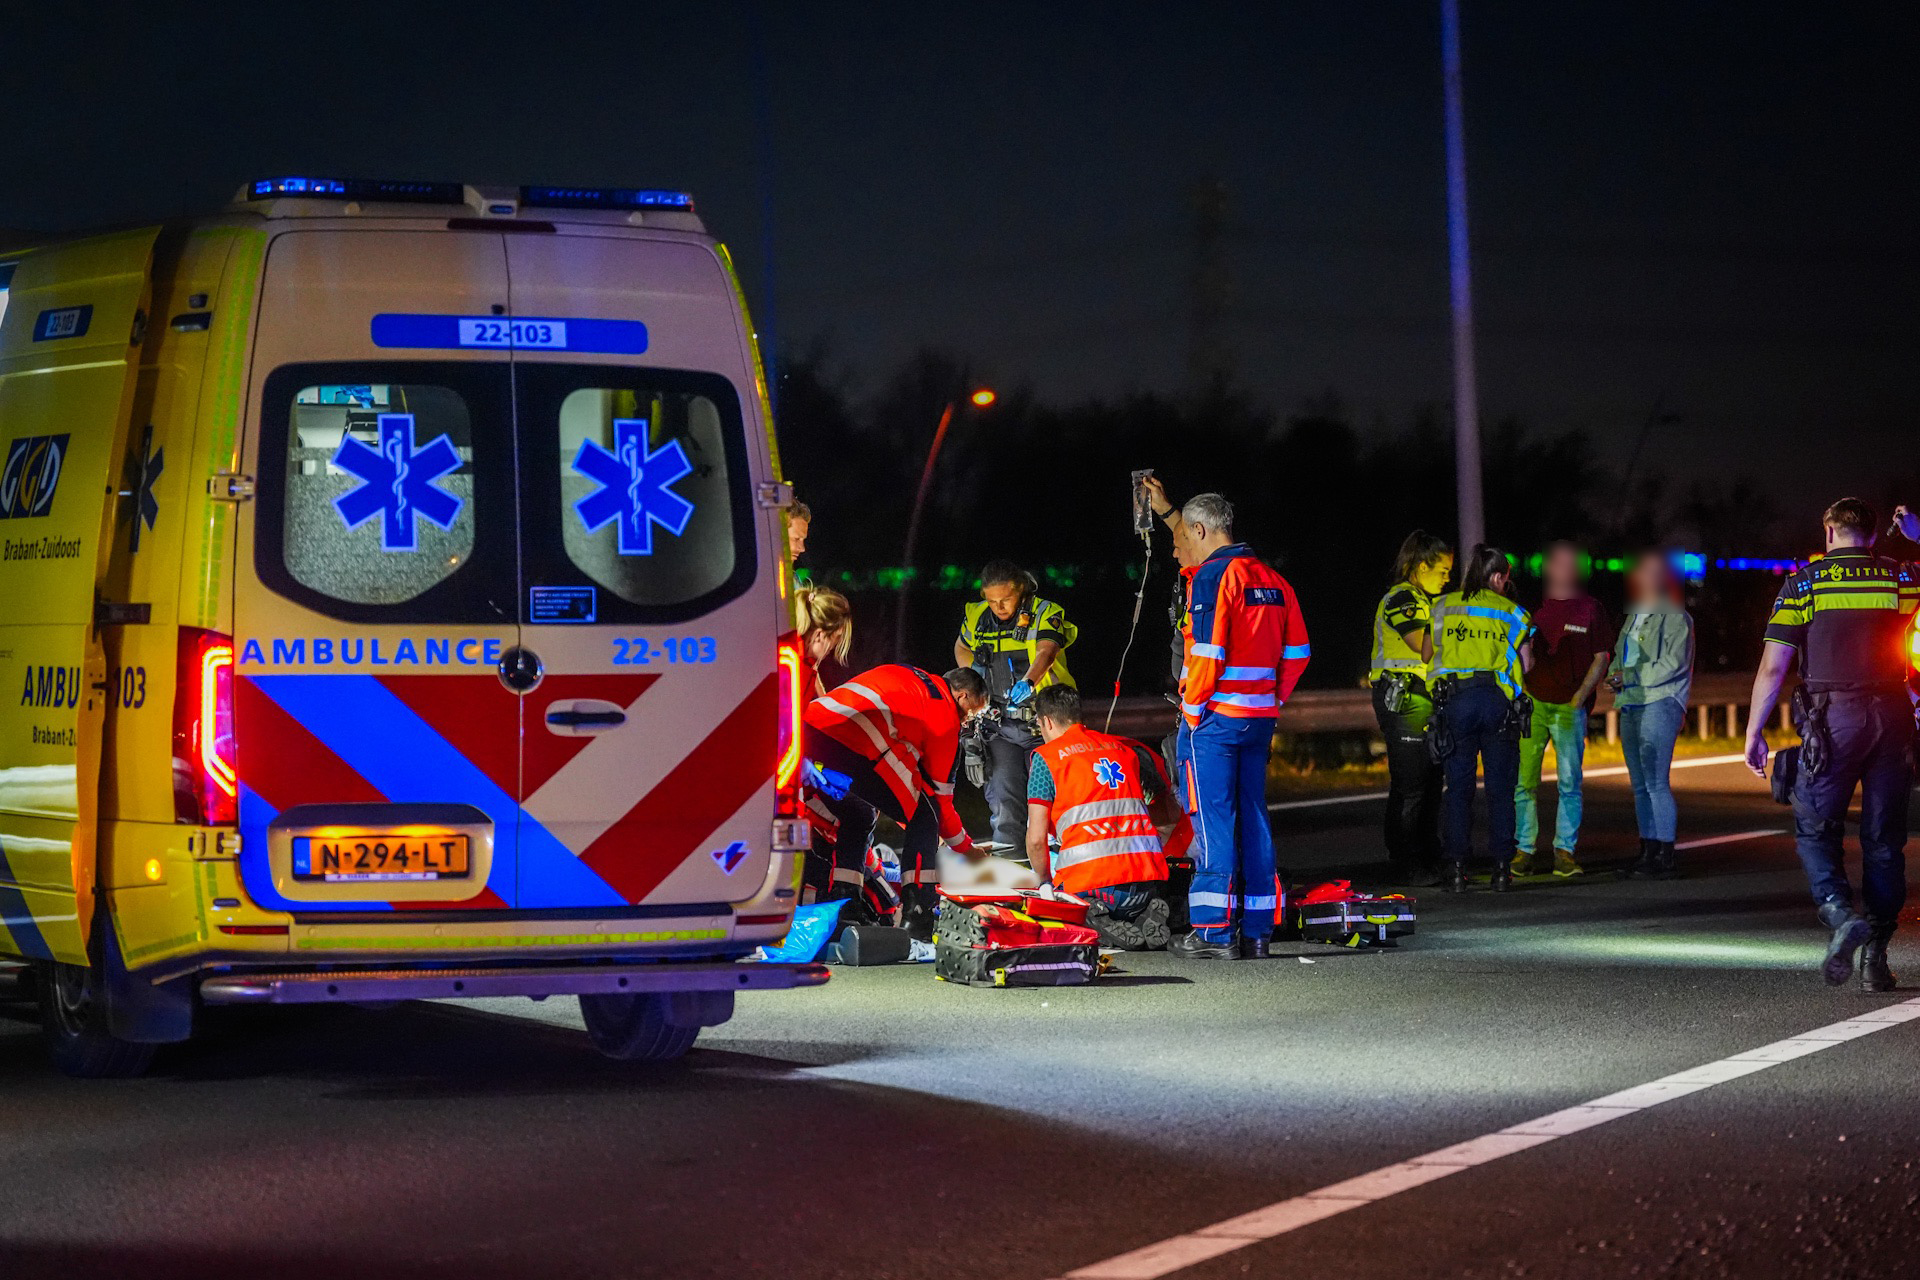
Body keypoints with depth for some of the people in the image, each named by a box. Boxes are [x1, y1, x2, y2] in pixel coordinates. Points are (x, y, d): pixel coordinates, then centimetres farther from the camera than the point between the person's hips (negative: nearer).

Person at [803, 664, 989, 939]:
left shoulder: (903, 676, 34)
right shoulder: (946, 715, 12)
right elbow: (938, 795, 16)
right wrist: (966, 847, 32)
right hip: (853, 744, -8)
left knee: (858, 818, 30)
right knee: (924, 818, 10)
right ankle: (916, 919, 2)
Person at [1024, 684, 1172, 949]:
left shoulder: (1046, 757, 4)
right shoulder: (1124, 748, 20)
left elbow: (1036, 839, 0)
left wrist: (1046, 881, 18)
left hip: (1088, 883, -5)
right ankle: (1145, 917, -2)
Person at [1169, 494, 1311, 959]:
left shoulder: (1212, 576, -11)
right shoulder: (1271, 577, 12)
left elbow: (1206, 652, -18)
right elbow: (1296, 652, 13)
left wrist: (1193, 709, -8)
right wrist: (1274, 699, 16)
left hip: (1218, 716, -7)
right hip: (1261, 718, 7)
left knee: (1214, 820, -4)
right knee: (1253, 817, 11)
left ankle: (1215, 931, -6)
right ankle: (1257, 929, 12)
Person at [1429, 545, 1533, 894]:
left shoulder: (1443, 607, 10)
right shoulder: (1512, 612, 6)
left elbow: (1430, 653, 15)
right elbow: (1526, 665, 7)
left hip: (1454, 698, 1)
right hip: (1498, 701, -1)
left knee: (1458, 787, 4)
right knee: (1500, 788, 5)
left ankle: (1456, 869, -1)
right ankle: (1501, 868, 2)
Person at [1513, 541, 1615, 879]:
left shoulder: (1591, 609, 8)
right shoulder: (1533, 607, 13)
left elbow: (1601, 658, 6)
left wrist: (1579, 698, -5)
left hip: (1570, 707, -1)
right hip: (1531, 703, 1)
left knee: (1569, 783, -4)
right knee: (1523, 781, -4)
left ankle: (1565, 851, 1)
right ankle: (1523, 852, 1)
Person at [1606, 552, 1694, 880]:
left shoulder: (1675, 619, -4)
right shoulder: (1632, 618, 21)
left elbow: (1673, 664, -13)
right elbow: (1621, 659, 27)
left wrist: (1630, 677, -13)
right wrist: (1615, 676, 4)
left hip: (1659, 703, -8)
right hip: (1631, 706, 8)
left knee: (1656, 782, -13)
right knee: (1640, 785, 8)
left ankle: (1666, 856, -12)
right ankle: (1649, 851, 11)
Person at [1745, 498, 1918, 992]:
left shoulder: (1803, 583, 1)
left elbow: (1773, 667, -3)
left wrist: (1754, 731, 5)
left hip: (1832, 719, -2)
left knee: (1815, 830, 7)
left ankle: (1840, 914, -20)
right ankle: (1875, 958, 6)